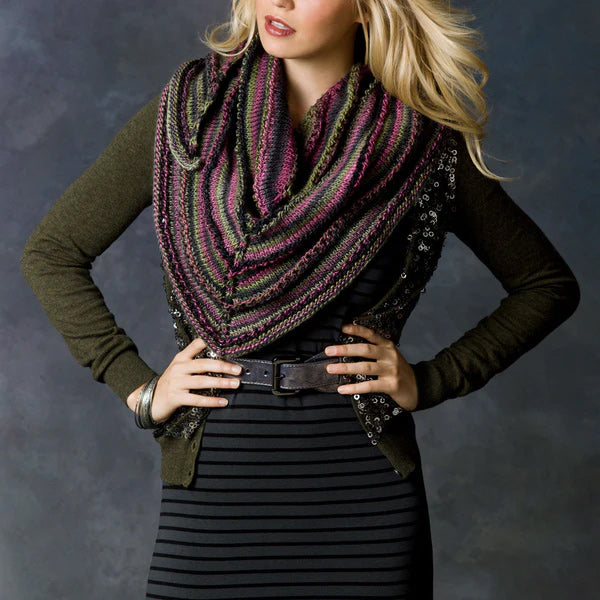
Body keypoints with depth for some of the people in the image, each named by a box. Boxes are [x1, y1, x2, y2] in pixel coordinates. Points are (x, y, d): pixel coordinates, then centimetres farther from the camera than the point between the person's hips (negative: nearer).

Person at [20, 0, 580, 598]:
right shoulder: (191, 108, 0)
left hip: (363, 486, 0)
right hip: (215, 478, 1)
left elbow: (549, 284, 9)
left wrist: (430, 381, -1)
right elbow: (51, 252, 6)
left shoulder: (424, 144, -2)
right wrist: (140, 387, -2)